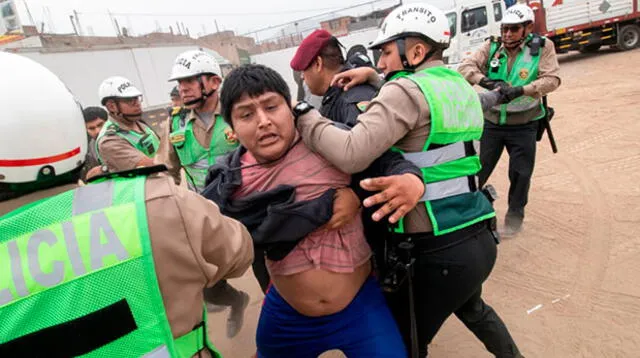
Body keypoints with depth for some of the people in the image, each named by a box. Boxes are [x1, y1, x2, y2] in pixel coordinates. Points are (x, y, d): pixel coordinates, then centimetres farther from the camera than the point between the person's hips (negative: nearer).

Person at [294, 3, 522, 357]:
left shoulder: (407, 90, -15)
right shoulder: (461, 87, 10)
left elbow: (352, 154, -28)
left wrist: (303, 115, -16)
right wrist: (373, 77, 10)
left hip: (440, 253, -8)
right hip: (479, 239, 9)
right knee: (470, 308, 37)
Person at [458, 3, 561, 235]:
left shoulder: (543, 47, -5)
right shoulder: (492, 47, -2)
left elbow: (552, 79, -14)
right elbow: (466, 66, -13)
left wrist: (521, 90, -30)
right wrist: (485, 81, -31)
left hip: (524, 125, -1)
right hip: (491, 122, 1)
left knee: (520, 173, 8)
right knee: (478, 169, 9)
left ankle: (515, 216, 28)